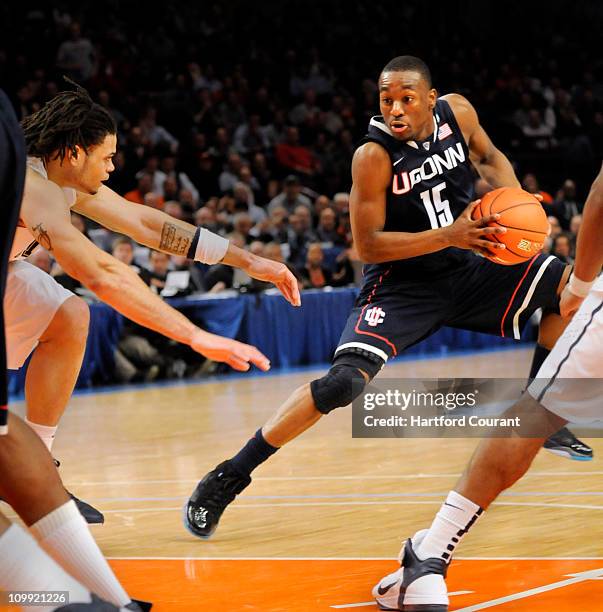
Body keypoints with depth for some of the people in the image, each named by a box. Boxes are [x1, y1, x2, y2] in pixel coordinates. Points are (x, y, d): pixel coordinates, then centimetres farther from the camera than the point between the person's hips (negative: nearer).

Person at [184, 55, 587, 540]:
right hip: (402, 283, -6)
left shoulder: (458, 113, -8)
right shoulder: (374, 157, -23)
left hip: (468, 268, 6)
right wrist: (448, 236, -30)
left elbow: (488, 157, 14)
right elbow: (367, 245, -22)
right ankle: (227, 479, -18)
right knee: (344, 381, -27)